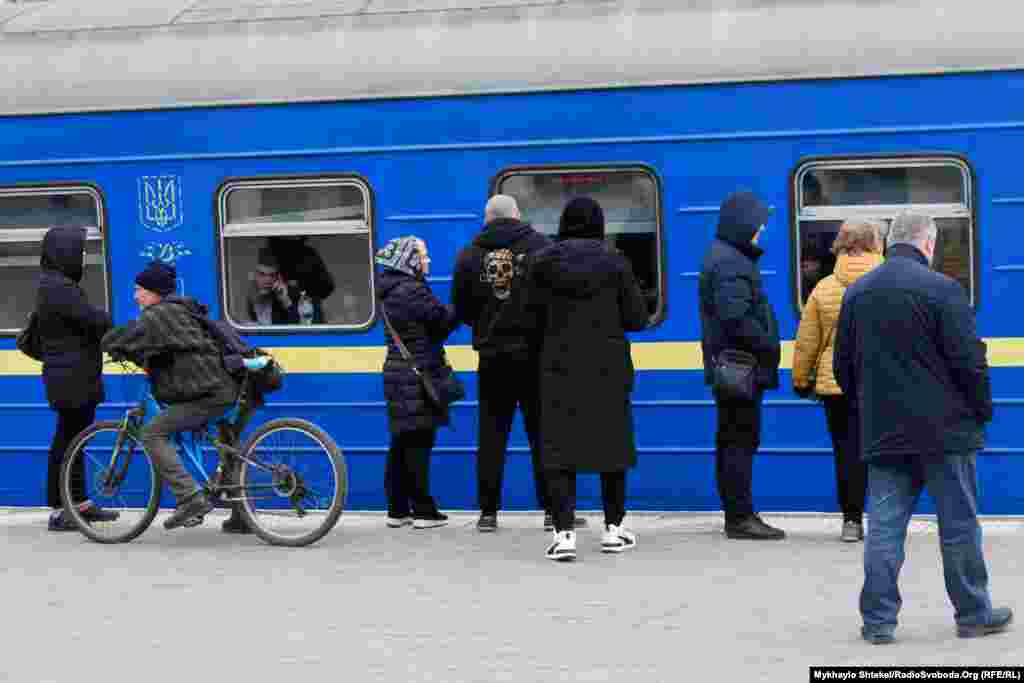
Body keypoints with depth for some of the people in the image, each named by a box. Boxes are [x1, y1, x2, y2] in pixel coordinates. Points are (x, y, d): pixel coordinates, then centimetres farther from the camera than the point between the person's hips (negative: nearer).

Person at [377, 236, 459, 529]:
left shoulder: (390, 290, 14)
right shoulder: (412, 291, -16)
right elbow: (444, 318, -15)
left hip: (399, 373, 9)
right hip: (417, 376, -9)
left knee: (401, 444, 11)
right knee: (418, 442, -5)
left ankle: (397, 510, 14)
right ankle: (424, 511, -3)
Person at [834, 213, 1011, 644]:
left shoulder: (856, 293, 7)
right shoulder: (941, 290, -11)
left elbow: (843, 365, 12)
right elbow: (969, 361, -12)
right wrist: (982, 411, 2)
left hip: (881, 431, 5)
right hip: (944, 429, -4)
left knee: (884, 526, 6)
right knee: (959, 525, 7)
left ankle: (877, 619, 4)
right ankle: (973, 614, 16)